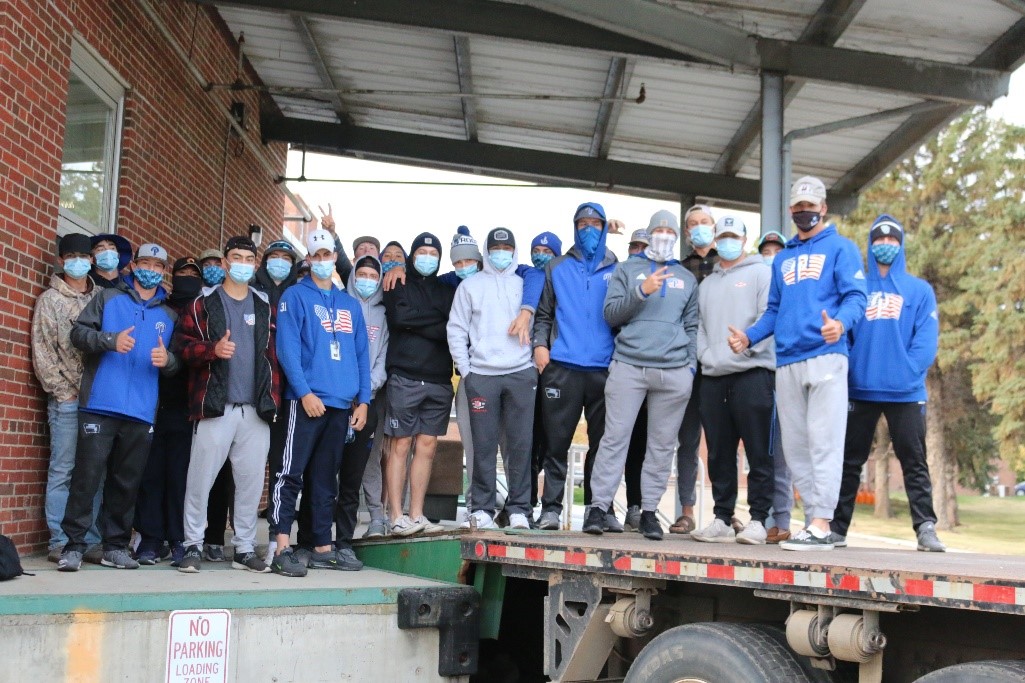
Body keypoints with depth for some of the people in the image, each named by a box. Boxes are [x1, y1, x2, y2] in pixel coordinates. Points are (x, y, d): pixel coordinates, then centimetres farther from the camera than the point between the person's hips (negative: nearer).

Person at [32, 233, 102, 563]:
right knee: (63, 470, -3)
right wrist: (64, 391, -6)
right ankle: (59, 542, 2)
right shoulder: (50, 300, 6)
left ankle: (90, 540, 8)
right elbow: (42, 352, 1)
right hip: (67, 399, -3)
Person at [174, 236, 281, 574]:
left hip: (256, 409, 3)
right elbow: (183, 343, -1)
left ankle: (244, 548, 15)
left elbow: (273, 353, 16)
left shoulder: (264, 306, 15)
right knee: (201, 478, -2)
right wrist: (213, 349, -18)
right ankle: (193, 545, 10)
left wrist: (272, 397, 8)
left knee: (251, 481, 4)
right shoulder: (205, 303, 5)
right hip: (215, 406, -3)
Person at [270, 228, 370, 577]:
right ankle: (282, 549, -10)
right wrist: (305, 392, -17)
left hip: (342, 404, 5)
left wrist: (362, 400, 7)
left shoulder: (350, 304, 18)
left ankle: (323, 548, 14)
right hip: (307, 400, -5)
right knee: (292, 474, -9)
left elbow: (361, 354, 17)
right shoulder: (295, 296, 3)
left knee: (326, 478, 10)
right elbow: (287, 348, -7)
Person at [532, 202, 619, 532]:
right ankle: (551, 507, 5)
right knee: (557, 441, -1)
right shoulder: (557, 268, 13)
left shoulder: (616, 270, 13)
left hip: (604, 369, 1)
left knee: (602, 442, 5)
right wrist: (539, 344, -2)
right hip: (562, 367, -1)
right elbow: (544, 314, 13)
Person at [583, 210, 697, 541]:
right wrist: (642, 291, -11)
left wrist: (691, 366, 6)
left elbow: (692, 326, 17)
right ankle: (599, 506, -3)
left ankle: (649, 510, 9)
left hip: (674, 372, 2)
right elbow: (610, 314, 2)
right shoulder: (627, 270, 13)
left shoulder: (687, 278, 20)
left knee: (662, 444, 2)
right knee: (615, 437, -6)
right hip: (628, 366, -2)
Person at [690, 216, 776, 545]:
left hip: (753, 373, -5)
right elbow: (698, 326, 18)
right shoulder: (707, 284, 24)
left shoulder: (761, 273, 7)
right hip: (713, 376, 6)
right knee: (719, 454, 7)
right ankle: (722, 520, 13)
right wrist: (707, 355, 1)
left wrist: (745, 347, -15)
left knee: (758, 452, -5)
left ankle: (758, 520, -2)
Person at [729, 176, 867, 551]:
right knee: (795, 446, 4)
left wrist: (841, 322, -27)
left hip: (825, 356, -6)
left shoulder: (841, 247, 7)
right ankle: (814, 520, 10)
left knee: (823, 442, -11)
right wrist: (748, 337, 9)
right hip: (786, 362, 6)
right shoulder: (782, 258, 24)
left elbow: (855, 296, -5)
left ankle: (821, 525, -14)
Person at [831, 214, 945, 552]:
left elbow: (926, 340, -1)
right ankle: (837, 527, 12)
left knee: (914, 462, 1)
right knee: (850, 461, 6)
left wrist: (906, 370, -15)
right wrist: (847, 371, -9)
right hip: (860, 389, 1)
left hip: (905, 392, -1)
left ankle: (926, 528, 5)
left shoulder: (920, 290, 7)